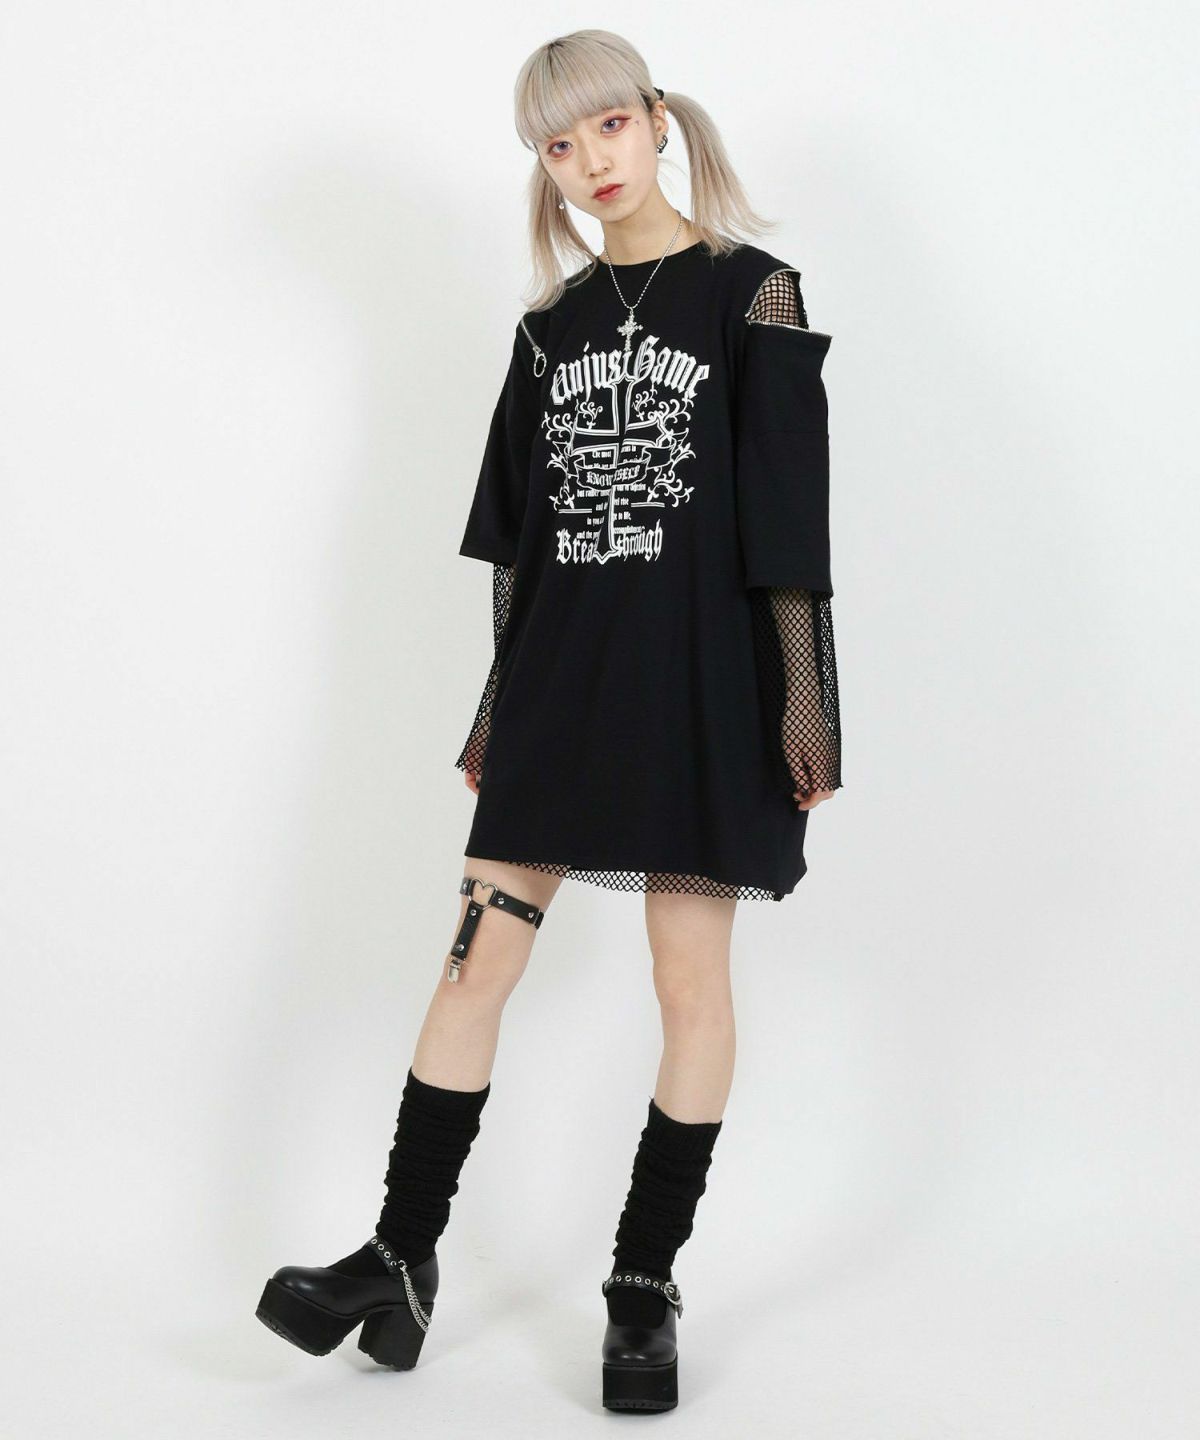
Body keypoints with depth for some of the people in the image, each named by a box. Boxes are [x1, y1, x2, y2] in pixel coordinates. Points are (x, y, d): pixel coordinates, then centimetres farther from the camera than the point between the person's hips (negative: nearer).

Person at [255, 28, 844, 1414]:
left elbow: (790, 514, -5)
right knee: (477, 956, 1)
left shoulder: (751, 291, 0)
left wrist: (803, 697, -10)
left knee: (690, 976, 1)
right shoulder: (554, 322, 13)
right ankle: (401, 1260, 8)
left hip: (698, 677, -4)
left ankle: (645, 1283, 12)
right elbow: (518, 534, 16)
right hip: (559, 676, 4)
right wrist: (501, 702, 14)